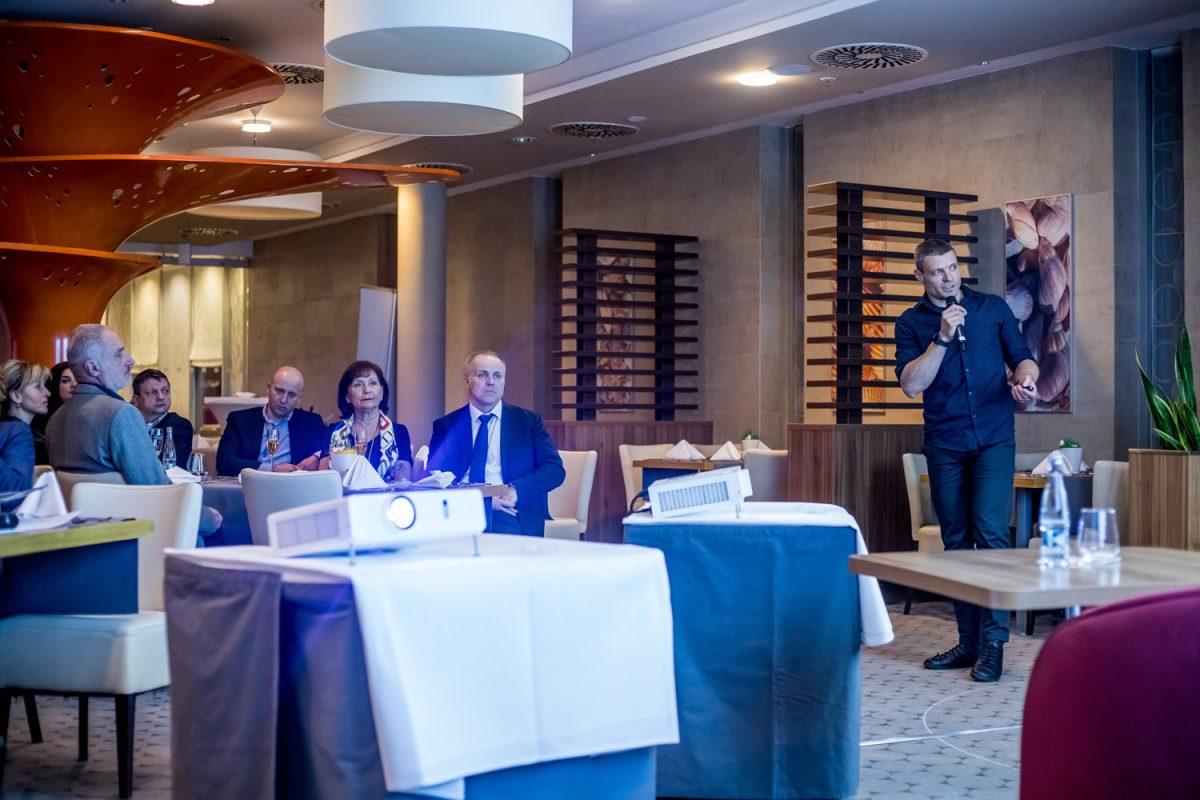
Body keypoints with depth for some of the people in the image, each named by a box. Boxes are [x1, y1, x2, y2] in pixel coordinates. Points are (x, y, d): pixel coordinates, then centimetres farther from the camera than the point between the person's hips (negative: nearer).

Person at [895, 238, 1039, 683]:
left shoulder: (993, 309, 7)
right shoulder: (912, 323, 6)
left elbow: (1023, 358, 9)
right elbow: (912, 384, -6)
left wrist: (1024, 379, -13)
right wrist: (942, 338, -14)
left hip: (993, 439, -2)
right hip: (944, 444, 2)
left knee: (990, 533, -14)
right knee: (956, 542, 6)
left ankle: (993, 641, -11)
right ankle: (968, 641, 14)